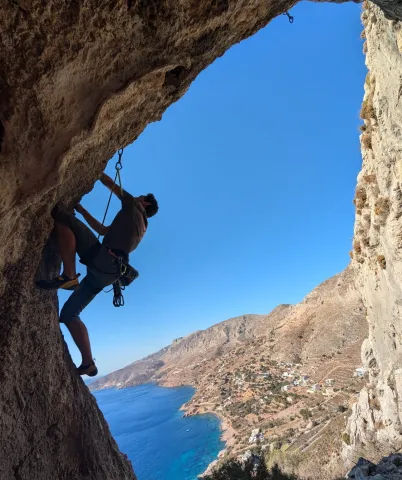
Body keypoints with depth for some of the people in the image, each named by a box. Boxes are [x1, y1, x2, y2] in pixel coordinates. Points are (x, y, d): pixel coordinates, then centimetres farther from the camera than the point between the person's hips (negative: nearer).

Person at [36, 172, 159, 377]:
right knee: (68, 314, 13)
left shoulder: (135, 208, 14)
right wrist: (81, 209, 44)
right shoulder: (140, 226, 34)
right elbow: (102, 229, 41)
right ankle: (88, 364, 13)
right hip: (106, 271, 9)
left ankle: (69, 276, -26)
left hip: (102, 260, -9)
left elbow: (110, 183, 17)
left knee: (62, 218, -12)